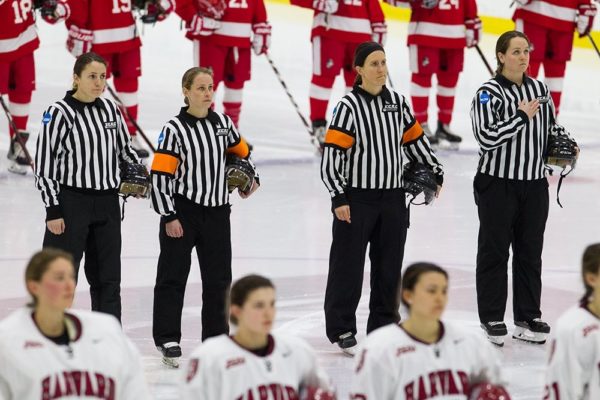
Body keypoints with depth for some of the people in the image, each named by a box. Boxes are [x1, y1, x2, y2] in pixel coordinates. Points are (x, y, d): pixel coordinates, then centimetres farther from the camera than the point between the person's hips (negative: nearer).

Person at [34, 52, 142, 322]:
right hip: (71, 203, -6)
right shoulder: (59, 113, -11)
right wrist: (52, 210, -12)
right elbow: (43, 164, -9)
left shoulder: (110, 108, 7)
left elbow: (123, 147, 21)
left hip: (107, 202, 6)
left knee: (108, 278, 11)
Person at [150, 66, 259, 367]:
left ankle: (216, 336, 22)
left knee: (219, 278, 10)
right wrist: (168, 216, -14)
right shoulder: (175, 129, -11)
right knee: (173, 276, 2)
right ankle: (167, 339, 8)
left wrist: (251, 178, 16)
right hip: (183, 210, -5)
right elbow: (161, 174, -12)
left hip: (217, 212, 5)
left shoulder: (222, 123, 4)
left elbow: (241, 151, 24)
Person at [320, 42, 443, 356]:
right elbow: (331, 154, -15)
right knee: (348, 265, 1)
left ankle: (384, 325, 24)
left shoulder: (397, 103, 6)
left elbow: (414, 140, 19)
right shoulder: (348, 106, -12)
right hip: (356, 198, -6)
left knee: (389, 265, 12)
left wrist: (435, 172, 19)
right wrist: (338, 197, -19)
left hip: (392, 197, 6)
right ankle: (341, 329, 9)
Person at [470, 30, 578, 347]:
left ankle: (528, 317, 18)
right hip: (498, 185, -5)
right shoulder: (488, 93, -10)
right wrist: (522, 116, -18)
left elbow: (551, 125, 21)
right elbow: (486, 138, -20)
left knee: (530, 251, 10)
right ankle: (492, 319, 13)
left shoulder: (540, 89, 7)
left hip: (534, 184, 5)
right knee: (494, 251, 4)